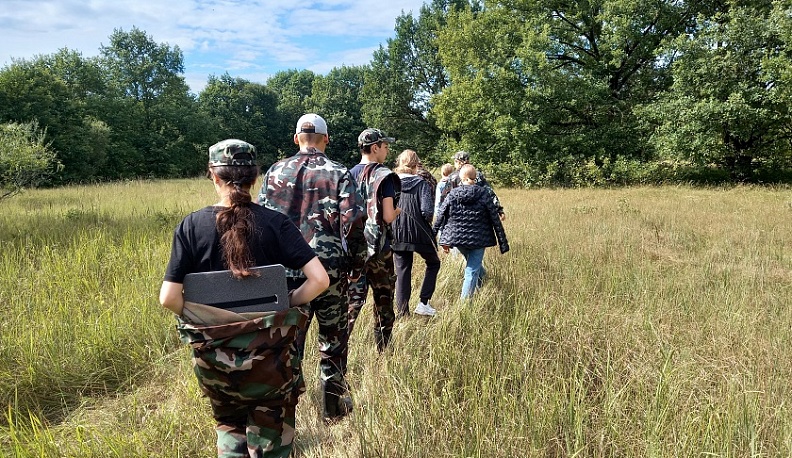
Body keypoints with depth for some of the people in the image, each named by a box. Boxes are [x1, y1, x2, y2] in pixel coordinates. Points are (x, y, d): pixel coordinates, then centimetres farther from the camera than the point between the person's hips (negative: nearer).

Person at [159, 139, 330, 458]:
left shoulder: (191, 225, -8)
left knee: (229, 424, 29)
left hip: (213, 355, 2)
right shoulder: (274, 223, -10)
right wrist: (285, 305, -2)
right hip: (268, 353, -1)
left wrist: (197, 316, 6)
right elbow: (319, 279, -17)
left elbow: (169, 298, -12)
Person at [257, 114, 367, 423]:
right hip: (330, 268, -1)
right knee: (332, 339, 14)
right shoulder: (339, 173, -3)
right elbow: (353, 223, -10)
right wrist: (357, 262, 2)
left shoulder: (275, 172, 4)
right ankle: (333, 409, 27)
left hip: (287, 269, 2)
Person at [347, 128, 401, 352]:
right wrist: (399, 210, 5)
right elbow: (388, 216, -15)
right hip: (378, 249, -4)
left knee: (353, 298, 11)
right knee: (383, 300, 10)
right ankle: (383, 350, 20)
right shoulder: (384, 176, -11)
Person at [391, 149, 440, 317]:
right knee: (433, 263, 20)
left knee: (402, 273, 12)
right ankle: (423, 303, 12)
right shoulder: (421, 184, -9)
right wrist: (428, 220, 5)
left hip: (397, 234, 3)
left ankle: (403, 313, 14)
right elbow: (427, 211, -16)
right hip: (419, 234, -3)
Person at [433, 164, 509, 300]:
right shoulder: (484, 194, -6)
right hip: (478, 239, -2)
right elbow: (495, 220, -4)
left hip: (457, 238, 3)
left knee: (471, 262, 29)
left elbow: (440, 217, 2)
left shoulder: (452, 195, -2)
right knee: (472, 271, 2)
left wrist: (443, 240, 12)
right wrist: (503, 243, 2)